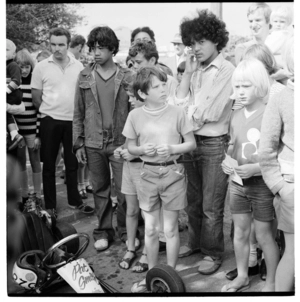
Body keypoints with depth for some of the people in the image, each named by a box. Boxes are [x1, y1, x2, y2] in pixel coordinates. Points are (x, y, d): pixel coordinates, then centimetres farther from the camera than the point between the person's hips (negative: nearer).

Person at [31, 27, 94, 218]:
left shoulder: (78, 66, 1)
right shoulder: (41, 67, -4)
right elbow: (36, 98, 1)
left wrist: (76, 113, 0)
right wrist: (51, 111, 2)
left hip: (73, 121, 2)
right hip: (50, 121, -2)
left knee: (73, 163, 13)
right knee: (49, 164, 7)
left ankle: (75, 200, 27)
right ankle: (50, 205, 19)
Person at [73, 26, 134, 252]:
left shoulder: (126, 76, -2)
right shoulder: (85, 76, 4)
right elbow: (78, 113, 6)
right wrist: (78, 143, 2)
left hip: (121, 142, -2)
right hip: (93, 144, 2)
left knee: (125, 190, 2)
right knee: (100, 190, 11)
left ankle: (126, 231, 21)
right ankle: (103, 231, 26)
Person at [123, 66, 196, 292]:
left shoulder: (177, 112, -7)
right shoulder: (135, 115, -2)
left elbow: (192, 144, -1)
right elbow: (131, 147, 7)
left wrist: (172, 149, -18)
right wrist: (143, 150, -14)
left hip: (173, 173, -2)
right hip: (148, 173, 2)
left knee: (170, 229, 8)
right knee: (150, 229, 11)